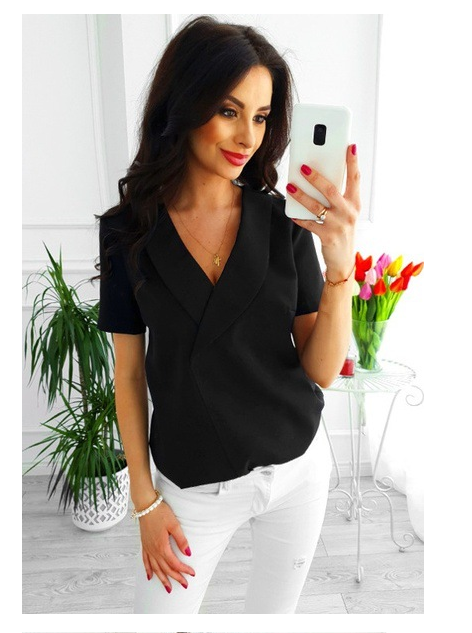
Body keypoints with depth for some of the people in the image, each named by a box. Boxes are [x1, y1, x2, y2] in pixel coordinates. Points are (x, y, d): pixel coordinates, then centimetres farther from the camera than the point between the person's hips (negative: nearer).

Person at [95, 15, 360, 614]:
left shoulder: (285, 219, -10)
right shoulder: (128, 228, -10)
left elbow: (322, 370, -11)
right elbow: (129, 373, -4)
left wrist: (340, 262, -27)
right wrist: (145, 500, -1)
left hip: (298, 468, 2)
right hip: (194, 487, -1)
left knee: (273, 610, 23)